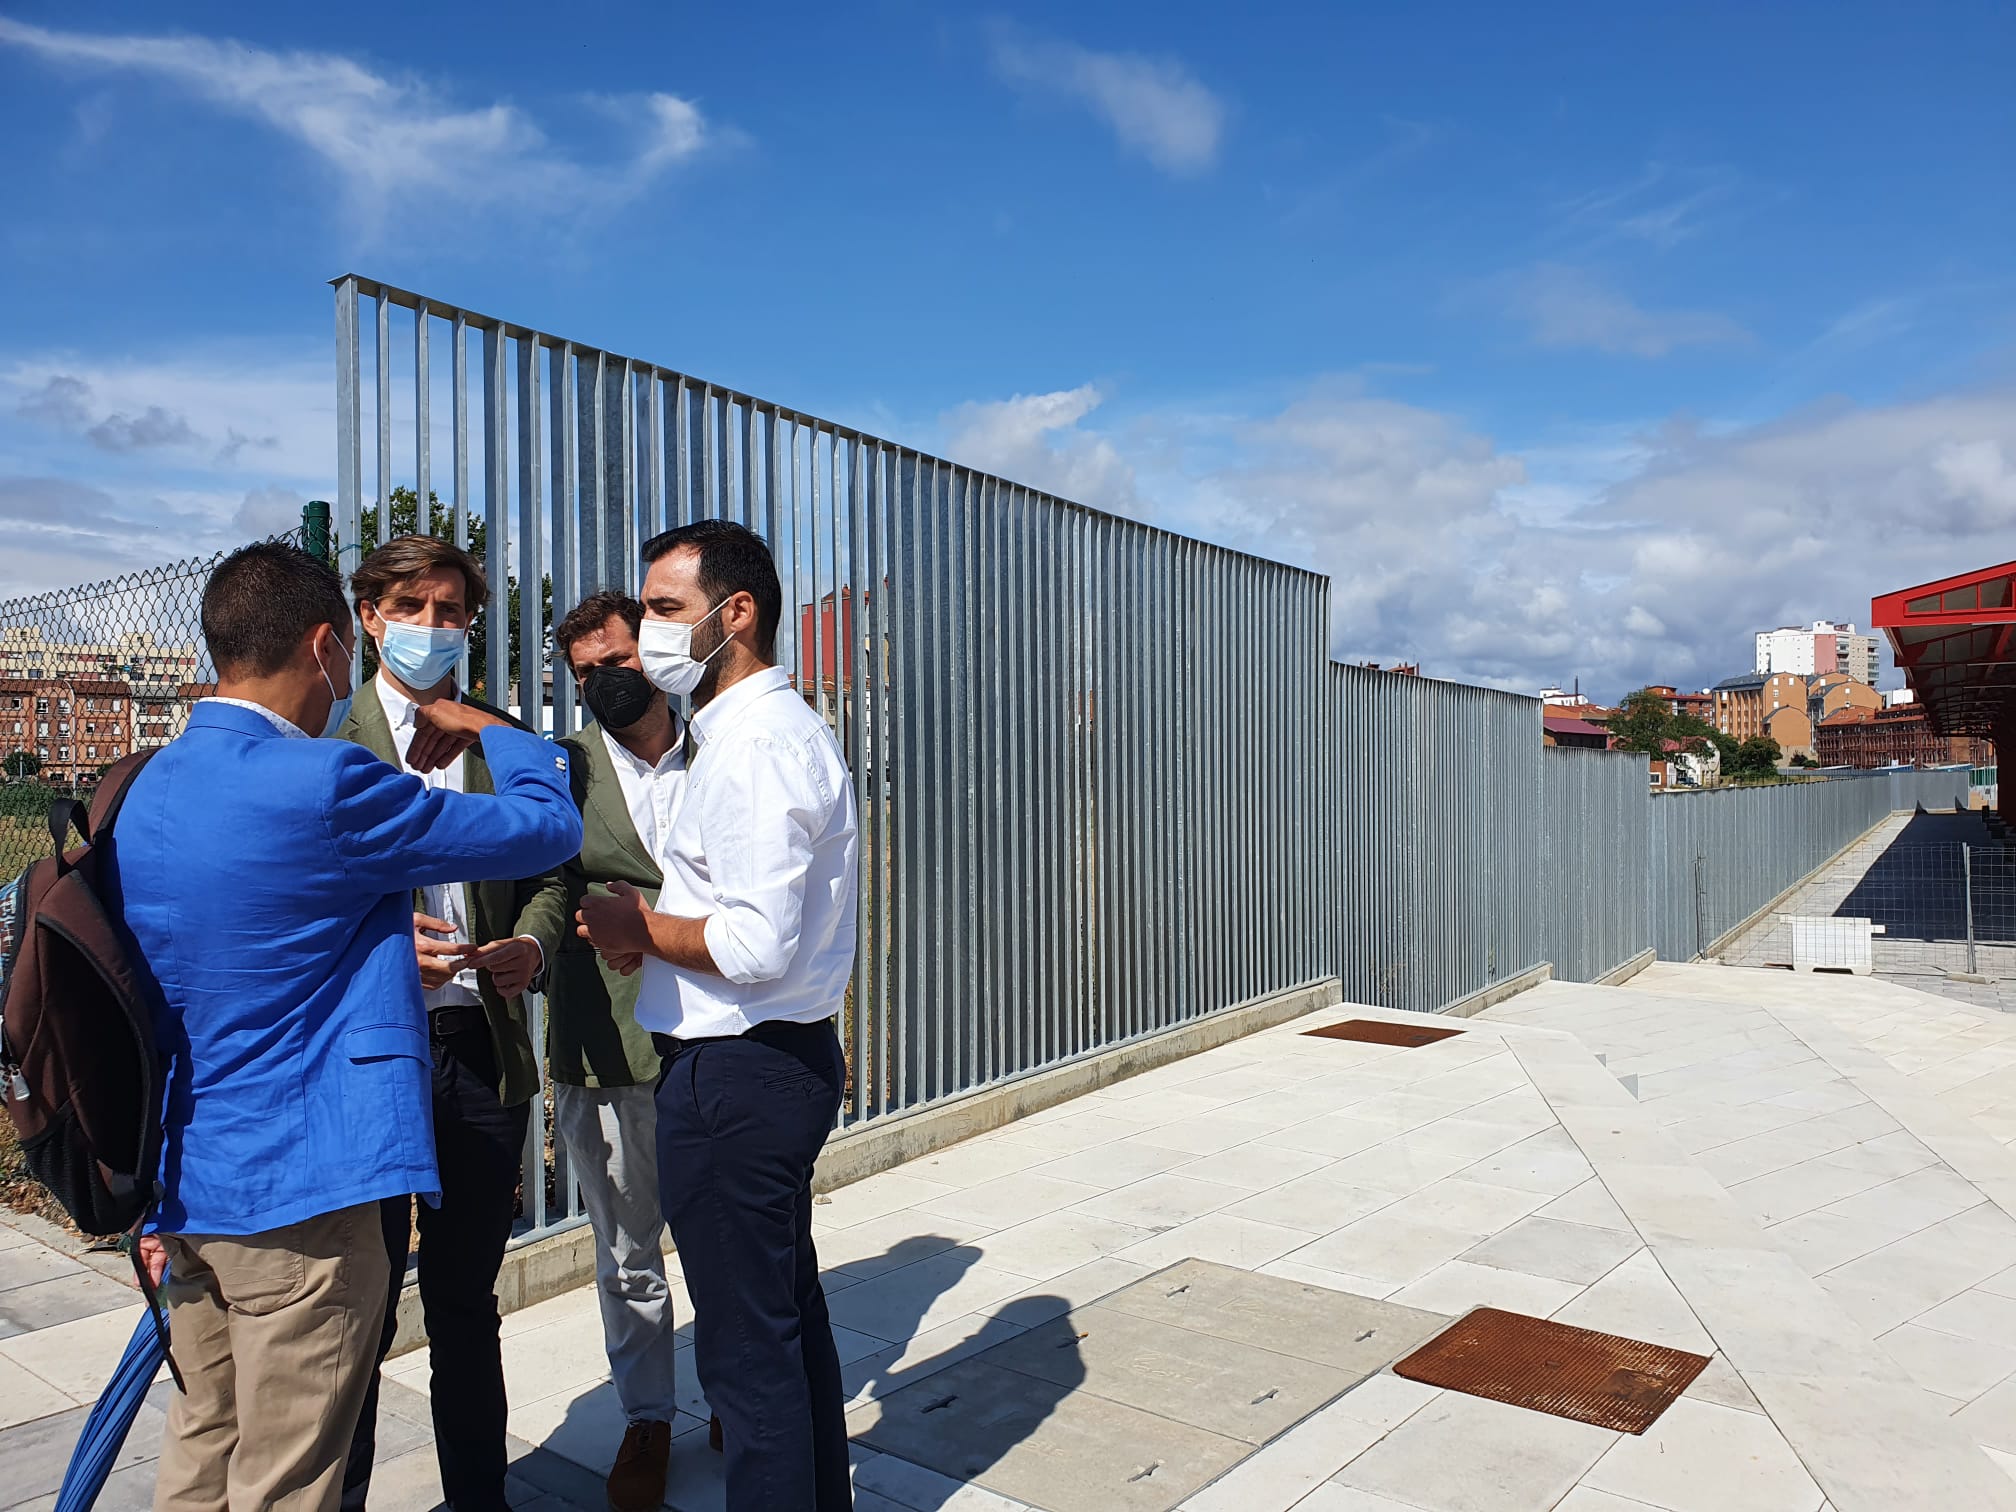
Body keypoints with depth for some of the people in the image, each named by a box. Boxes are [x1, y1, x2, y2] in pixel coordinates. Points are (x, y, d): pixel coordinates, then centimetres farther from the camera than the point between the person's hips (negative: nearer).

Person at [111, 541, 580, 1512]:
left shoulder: (146, 791, 6)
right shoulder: (323, 783, -21)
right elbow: (548, 828, -15)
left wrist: (158, 1202, 22)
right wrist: (487, 727, 5)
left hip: (184, 1180, 9)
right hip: (296, 1192, -8)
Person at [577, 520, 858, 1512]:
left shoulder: (752, 748, -20)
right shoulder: (784, 730, 13)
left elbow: (755, 946, -27)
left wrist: (640, 927, -11)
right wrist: (658, 925, 7)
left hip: (733, 1073, -11)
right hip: (788, 1058, 11)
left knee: (746, 1344, 3)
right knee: (791, 1315, 22)